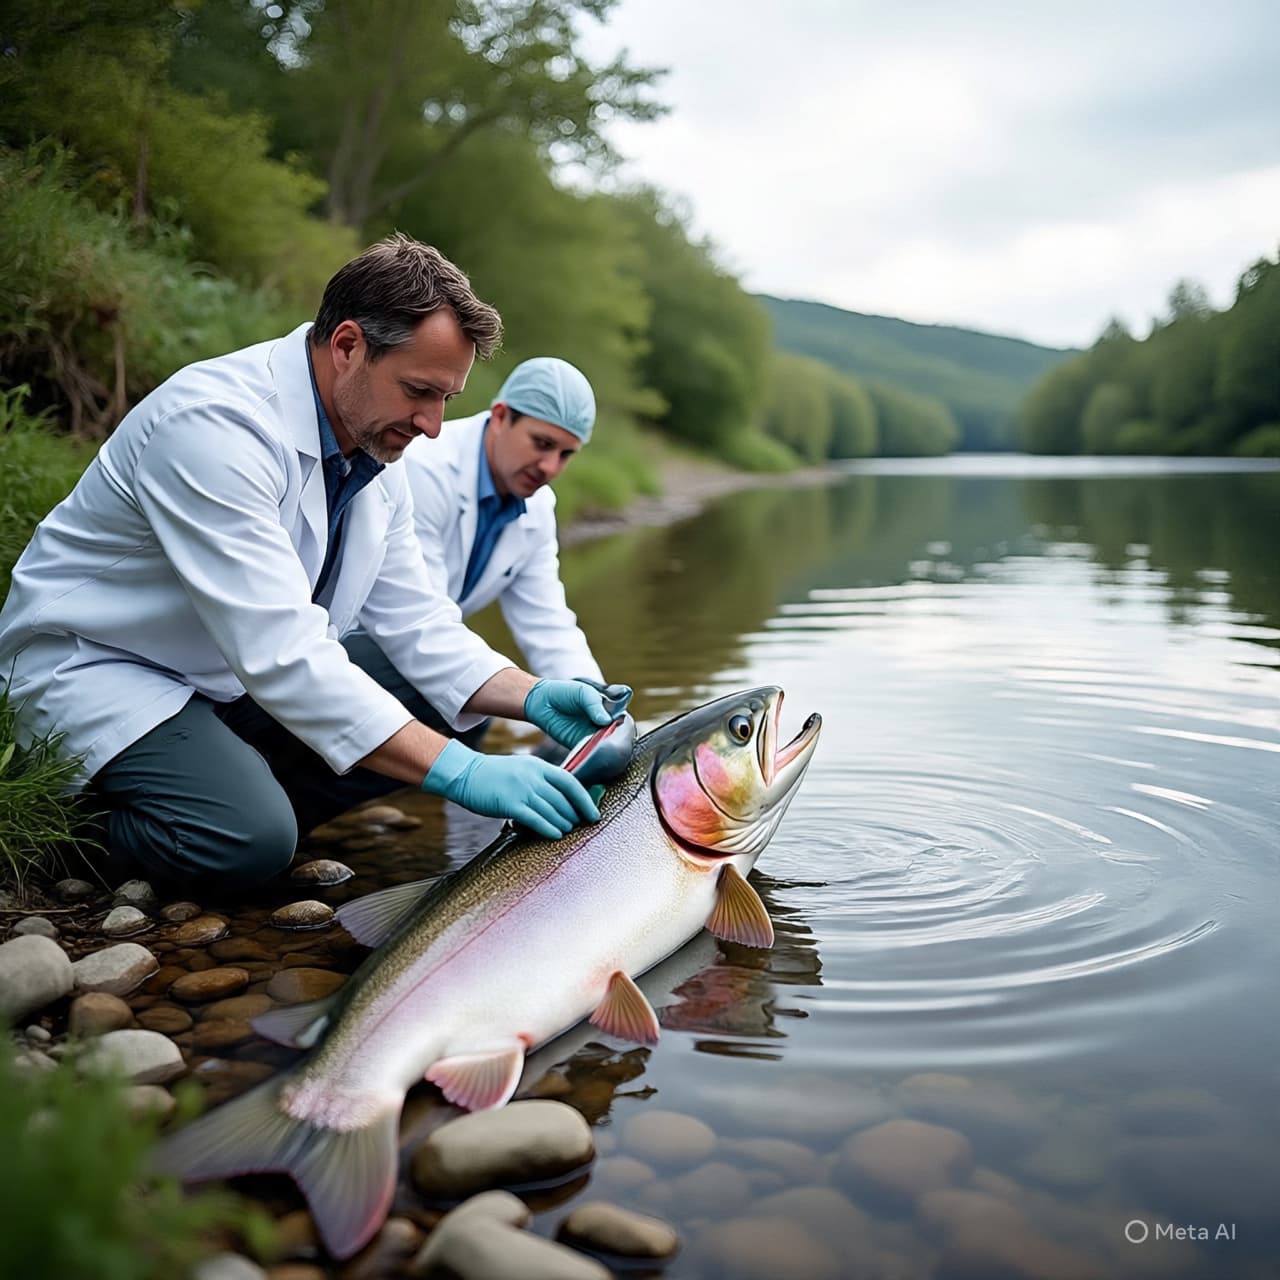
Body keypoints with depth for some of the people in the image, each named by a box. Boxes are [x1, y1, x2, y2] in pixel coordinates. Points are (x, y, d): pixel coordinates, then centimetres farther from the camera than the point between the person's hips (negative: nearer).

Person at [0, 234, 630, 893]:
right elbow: (281, 653, -38)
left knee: (425, 715, -4)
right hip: (93, 667, -8)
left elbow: (416, 623, 0)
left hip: (231, 681, 8)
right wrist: (459, 770, -41)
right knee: (250, 839, -30)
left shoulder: (374, 450, -2)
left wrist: (534, 697, -18)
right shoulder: (213, 424, -30)